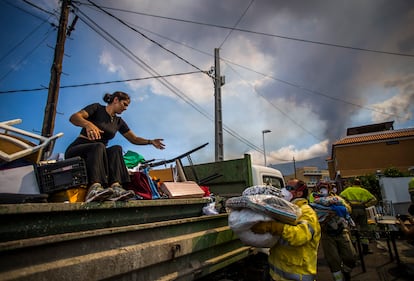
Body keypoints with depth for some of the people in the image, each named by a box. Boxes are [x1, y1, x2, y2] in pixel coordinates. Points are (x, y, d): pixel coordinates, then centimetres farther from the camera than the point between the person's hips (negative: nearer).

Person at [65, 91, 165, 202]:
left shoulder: (119, 121, 15)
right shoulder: (97, 108, -1)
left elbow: (134, 139, 15)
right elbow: (73, 118, -17)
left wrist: (151, 141, 0)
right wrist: (88, 124, -39)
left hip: (99, 152, 4)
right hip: (77, 150, -4)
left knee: (116, 149, -27)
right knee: (99, 146, -36)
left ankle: (115, 187, -50)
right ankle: (95, 188, -57)